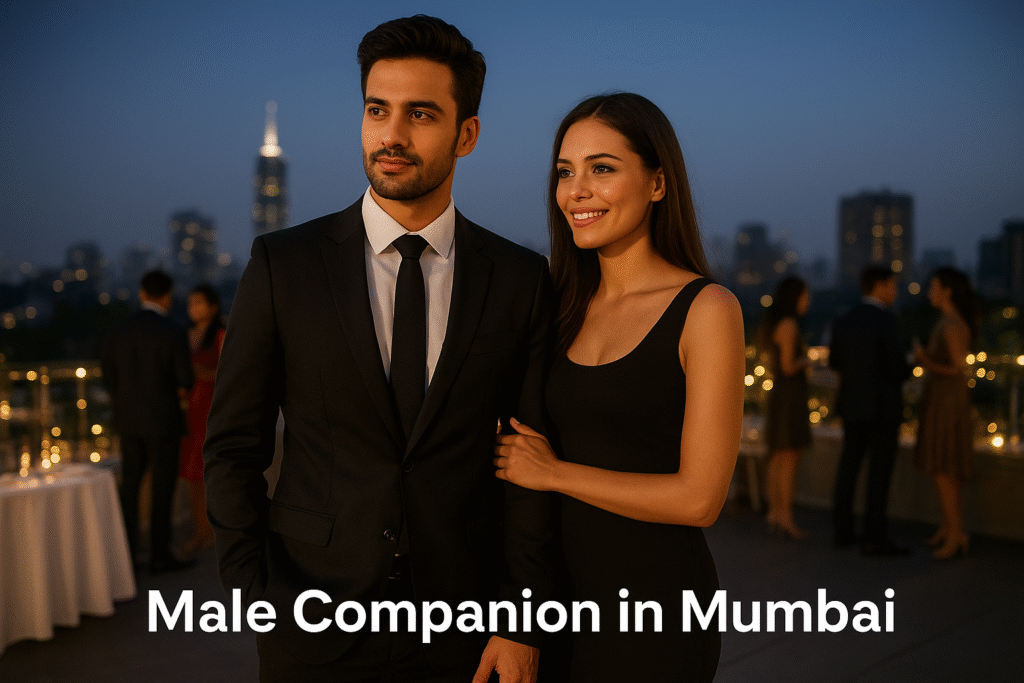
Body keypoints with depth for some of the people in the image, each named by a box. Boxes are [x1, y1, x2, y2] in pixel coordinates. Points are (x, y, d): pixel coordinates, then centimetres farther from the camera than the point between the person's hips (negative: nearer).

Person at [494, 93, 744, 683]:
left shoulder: (706, 309, -11)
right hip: (566, 590, 5)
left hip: (656, 597, -5)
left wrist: (552, 472, -10)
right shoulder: (570, 309, 6)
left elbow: (699, 497, -16)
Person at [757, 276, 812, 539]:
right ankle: (786, 519, -2)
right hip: (790, 396, -9)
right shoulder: (789, 325, -16)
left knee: (778, 459, 11)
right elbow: (788, 367, -19)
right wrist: (806, 359, -1)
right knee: (790, 460, -5)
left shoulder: (776, 324, 14)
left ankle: (774, 516, 14)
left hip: (779, 394, 9)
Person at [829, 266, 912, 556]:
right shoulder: (885, 320, -15)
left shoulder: (843, 321, 6)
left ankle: (843, 530, 21)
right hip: (883, 406, -7)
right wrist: (906, 367, 5)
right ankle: (875, 538, 2)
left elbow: (834, 361, 13)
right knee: (879, 471, -2)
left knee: (848, 466, 13)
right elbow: (898, 365, -17)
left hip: (852, 403, 7)